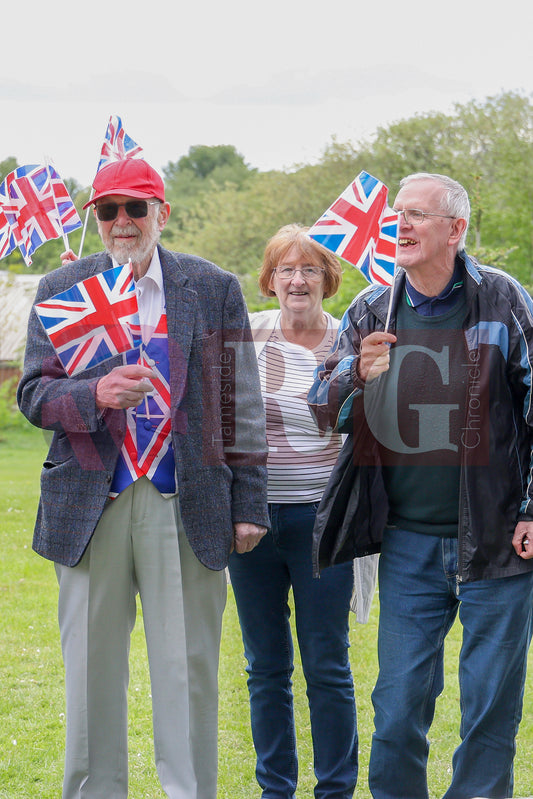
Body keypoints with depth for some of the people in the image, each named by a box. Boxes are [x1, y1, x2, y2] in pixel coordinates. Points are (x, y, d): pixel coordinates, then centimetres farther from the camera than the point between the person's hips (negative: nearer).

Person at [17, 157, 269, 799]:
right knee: (92, 668, 7)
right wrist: (95, 394, -16)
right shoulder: (61, 289, 9)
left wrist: (249, 501, 2)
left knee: (188, 670, 1)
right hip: (90, 504, 1)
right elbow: (32, 392, 4)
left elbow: (240, 404, 7)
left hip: (187, 505, -1)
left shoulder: (214, 289, 6)